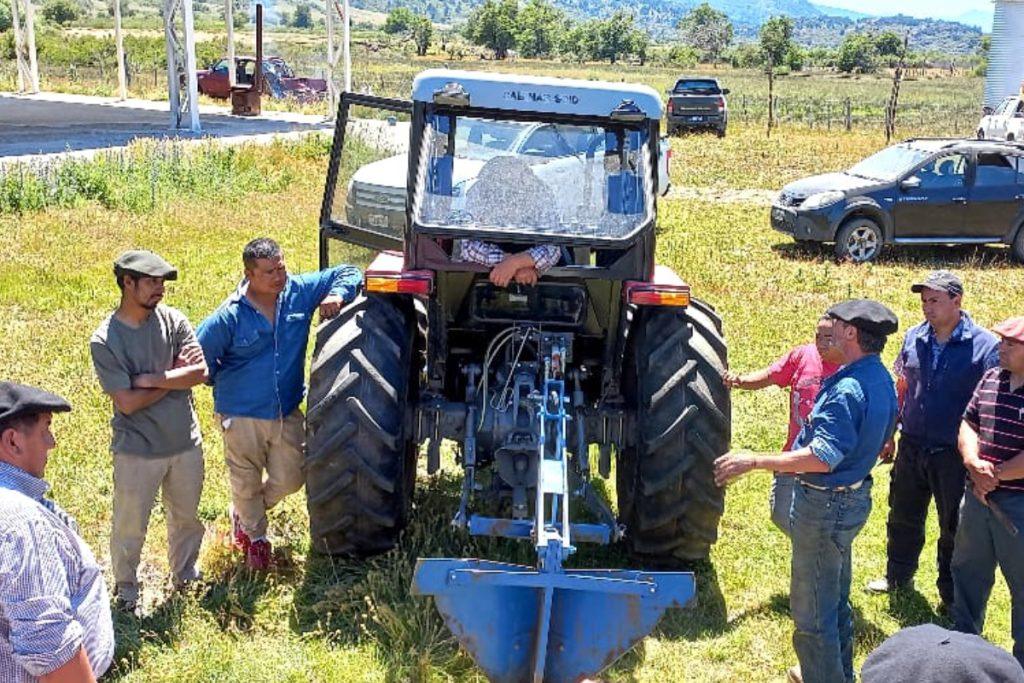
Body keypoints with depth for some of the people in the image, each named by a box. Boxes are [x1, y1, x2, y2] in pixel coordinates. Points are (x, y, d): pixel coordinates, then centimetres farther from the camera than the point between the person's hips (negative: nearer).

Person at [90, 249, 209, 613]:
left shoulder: (173, 320, -5)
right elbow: (128, 402, -19)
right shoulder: (104, 341, -15)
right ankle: (126, 592, 34)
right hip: (137, 450, -4)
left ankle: (186, 576, 44)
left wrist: (151, 379, -20)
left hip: (186, 443, 4)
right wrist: (175, 377, -13)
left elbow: (200, 371, -15)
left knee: (187, 517, 21)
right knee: (130, 526, 11)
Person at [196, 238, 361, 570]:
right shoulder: (229, 317, -19)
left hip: (288, 413, 4)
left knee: (289, 480, 14)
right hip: (242, 416, -3)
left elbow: (348, 273, -1)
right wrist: (224, 383, 2)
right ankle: (255, 536, 44)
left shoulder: (300, 291, -9)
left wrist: (337, 294, -21)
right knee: (246, 484, 15)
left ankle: (246, 513, 46)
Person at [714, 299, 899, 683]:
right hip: (853, 496, 10)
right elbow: (879, 439, 16)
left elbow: (823, 458, -32)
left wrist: (753, 461, -31)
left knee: (812, 609, 4)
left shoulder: (847, 389, -27)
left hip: (826, 504, -10)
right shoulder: (881, 380, 4)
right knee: (835, 600, 25)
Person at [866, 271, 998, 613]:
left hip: (954, 456, -4)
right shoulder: (915, 337, 0)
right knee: (903, 518, 20)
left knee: (954, 529, 12)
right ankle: (898, 576, 41)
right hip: (912, 449, 4)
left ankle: (951, 596, 29)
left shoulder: (985, 345, -14)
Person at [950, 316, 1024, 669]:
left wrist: (995, 476, -14)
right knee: (967, 571, 22)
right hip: (978, 497, 7)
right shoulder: (991, 379, 4)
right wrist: (974, 464, -11)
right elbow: (968, 425, 7)